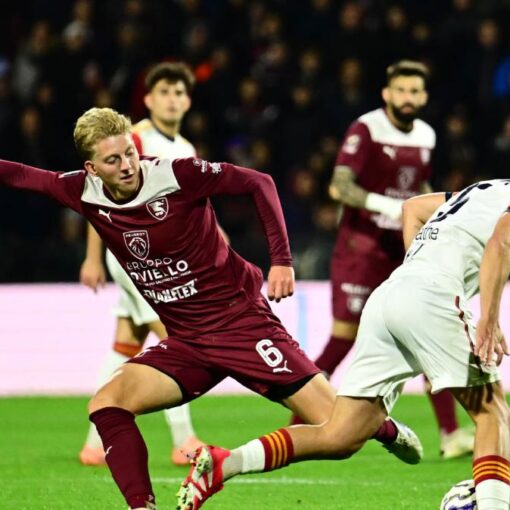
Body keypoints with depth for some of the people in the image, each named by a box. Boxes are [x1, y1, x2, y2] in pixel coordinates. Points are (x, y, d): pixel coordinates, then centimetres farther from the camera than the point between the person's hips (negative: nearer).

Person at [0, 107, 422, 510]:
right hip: (185, 342, 5)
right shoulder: (84, 193, -3)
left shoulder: (177, 175, -16)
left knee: (338, 421, -10)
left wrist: (282, 260, -12)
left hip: (241, 321, -5)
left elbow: (258, 183, -8)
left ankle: (387, 430, 24)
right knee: (107, 405, -16)